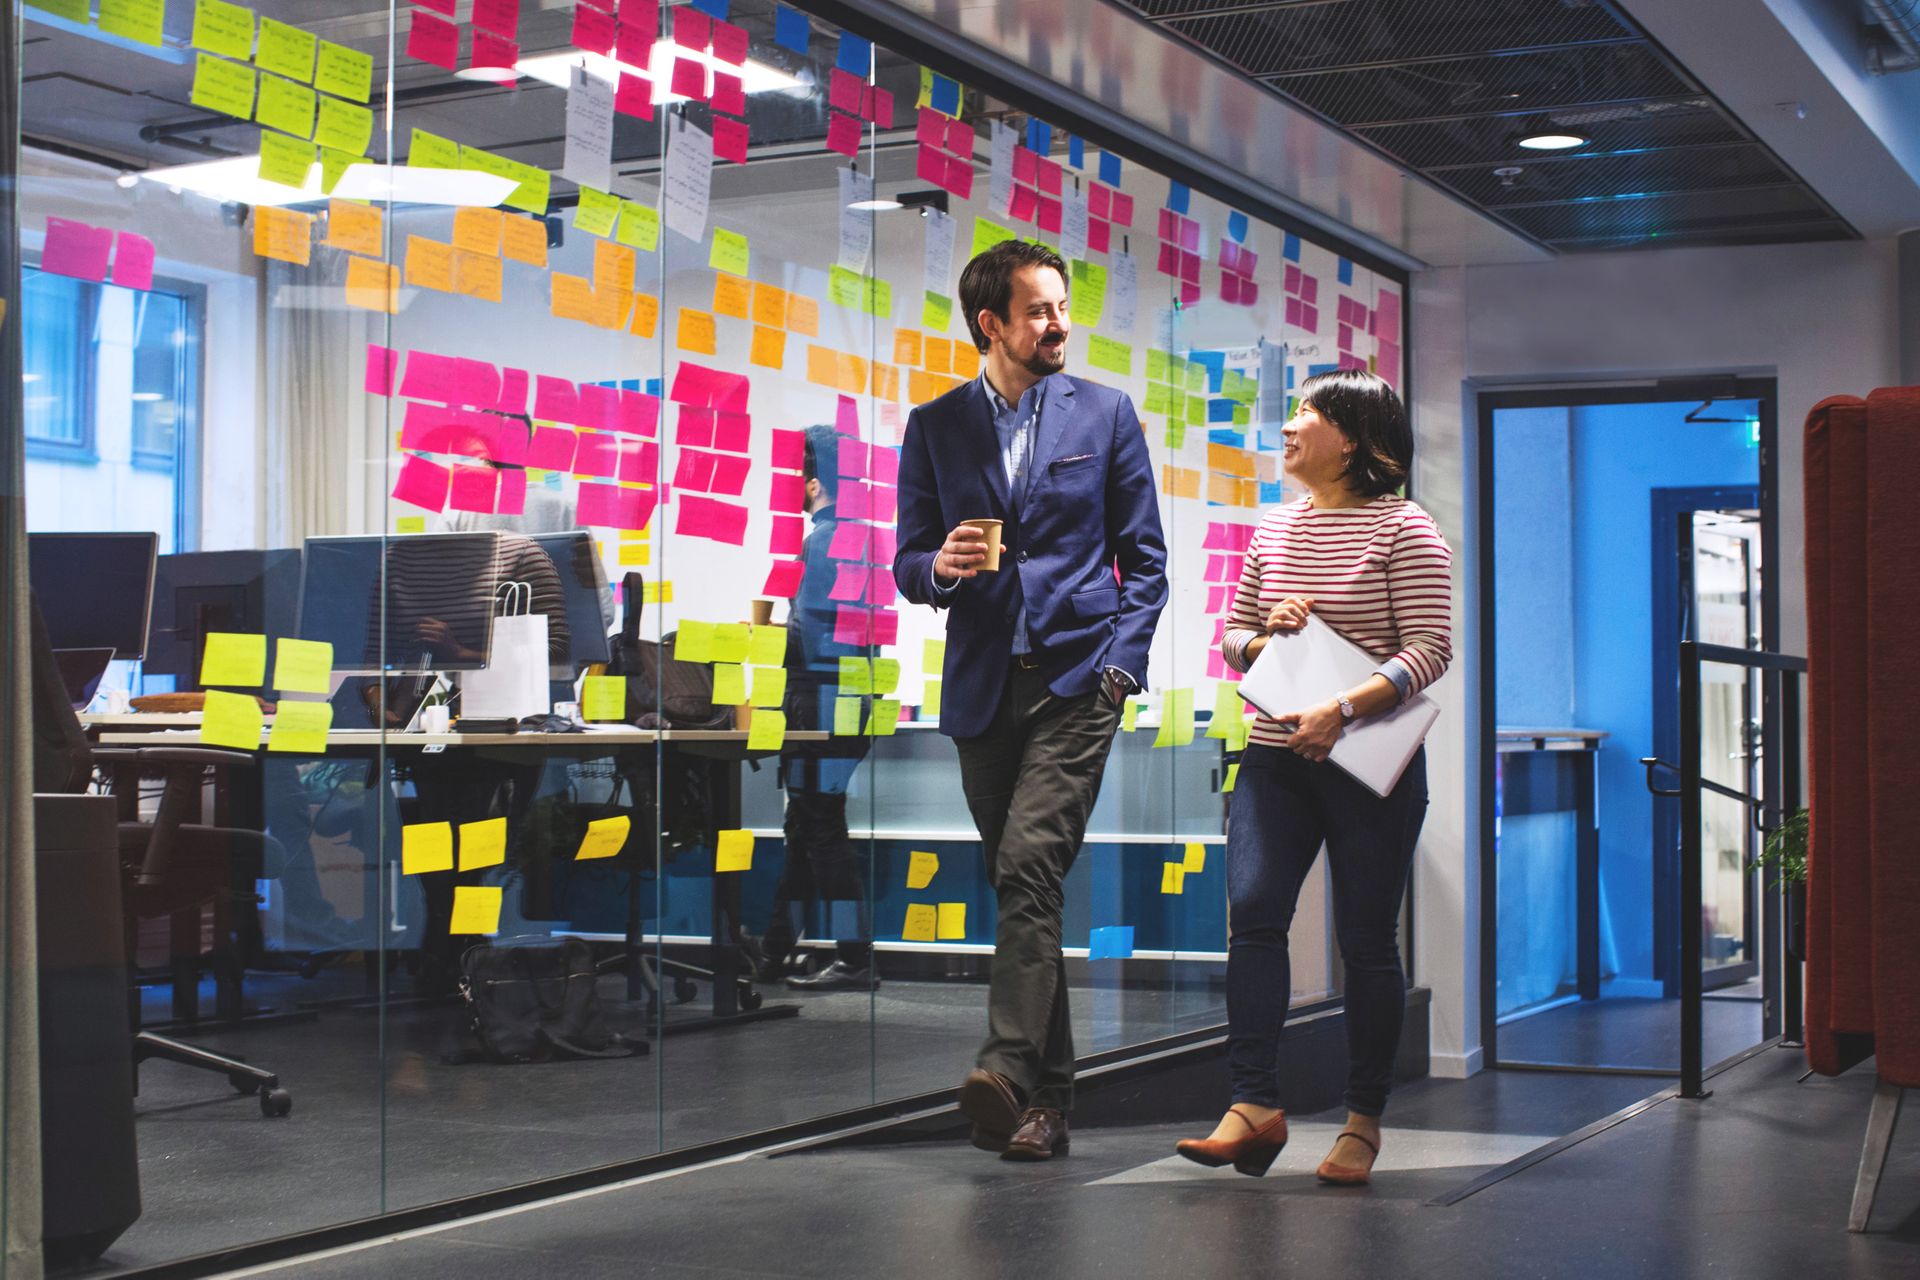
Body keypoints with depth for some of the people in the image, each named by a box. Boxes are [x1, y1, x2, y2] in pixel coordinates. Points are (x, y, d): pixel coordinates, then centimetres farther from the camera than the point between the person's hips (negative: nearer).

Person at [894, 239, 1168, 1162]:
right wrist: (941, 568, -13)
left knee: (1028, 864, -20)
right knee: (1017, 883, 7)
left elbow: (1145, 557, 7)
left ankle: (1008, 1070, -27)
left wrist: (1123, 660, -5)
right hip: (982, 687, 3)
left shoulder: (1106, 414, 6)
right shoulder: (934, 427, 9)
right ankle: (1050, 1091, 15)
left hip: (1076, 678, -3)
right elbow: (908, 565, 11)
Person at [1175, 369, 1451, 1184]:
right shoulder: (1273, 528, 13)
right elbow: (1231, 637, 19)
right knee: (1252, 911, -11)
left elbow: (1430, 647, -11)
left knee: (1365, 938, 1)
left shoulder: (1404, 529, -4)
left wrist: (1343, 707, -23)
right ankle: (1256, 1104, -9)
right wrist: (1265, 638, -4)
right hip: (1275, 757, 5)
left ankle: (1363, 1121, 12)